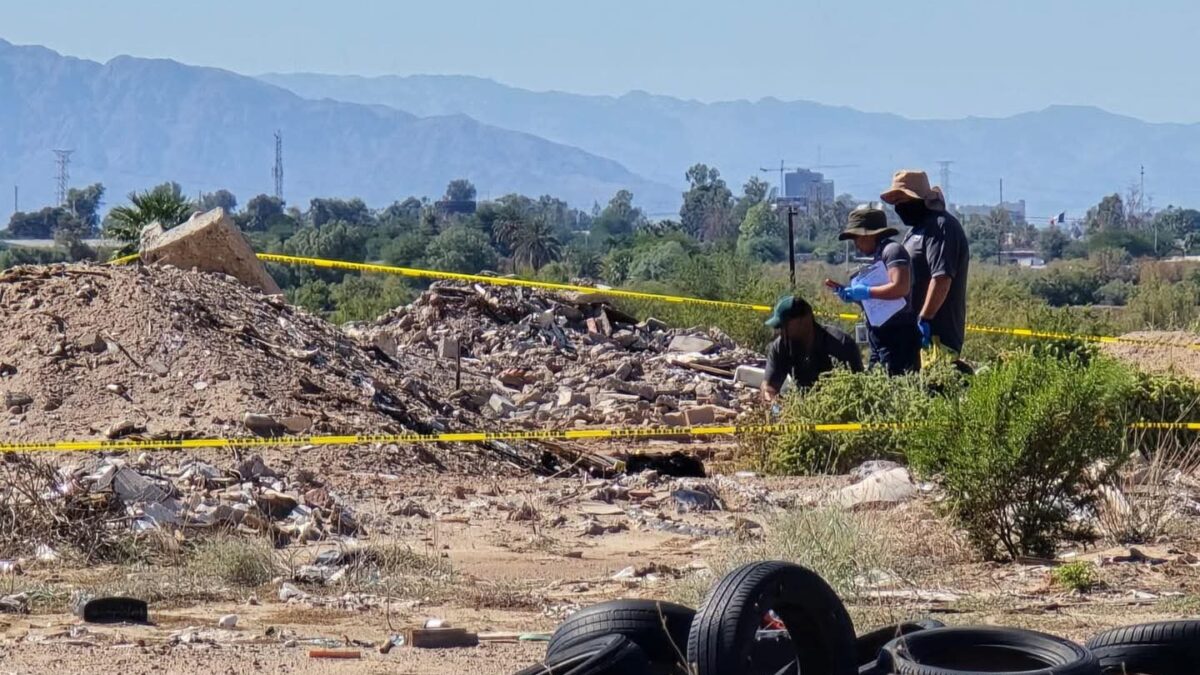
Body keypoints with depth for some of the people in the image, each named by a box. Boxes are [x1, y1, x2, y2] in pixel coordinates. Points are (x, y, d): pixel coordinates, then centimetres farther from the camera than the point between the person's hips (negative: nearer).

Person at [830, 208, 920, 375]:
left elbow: (900, 287, -22)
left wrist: (866, 292, -15)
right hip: (881, 336, 10)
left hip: (898, 334, -10)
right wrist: (850, 294, 12)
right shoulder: (877, 256, 20)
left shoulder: (892, 250, -9)